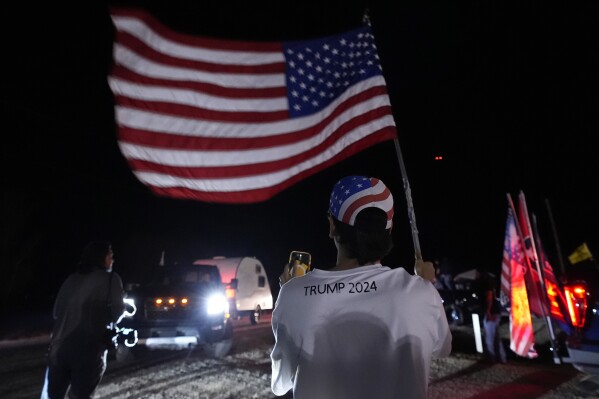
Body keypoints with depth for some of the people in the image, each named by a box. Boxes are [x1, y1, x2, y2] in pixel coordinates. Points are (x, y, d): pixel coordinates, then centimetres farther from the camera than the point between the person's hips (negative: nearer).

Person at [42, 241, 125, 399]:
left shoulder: (71, 278, 13)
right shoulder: (111, 279, -2)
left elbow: (57, 312, 16)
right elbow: (117, 313, -5)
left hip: (60, 347, 5)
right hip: (89, 349, -5)